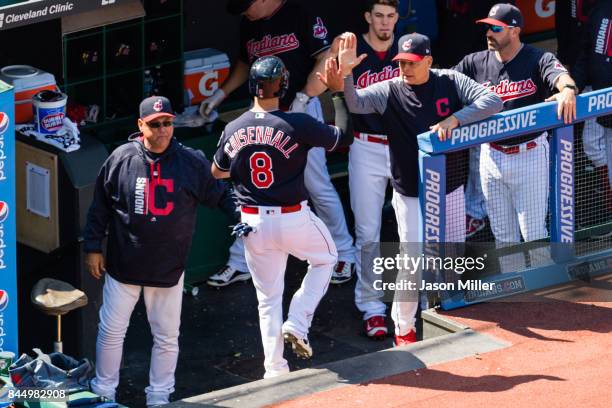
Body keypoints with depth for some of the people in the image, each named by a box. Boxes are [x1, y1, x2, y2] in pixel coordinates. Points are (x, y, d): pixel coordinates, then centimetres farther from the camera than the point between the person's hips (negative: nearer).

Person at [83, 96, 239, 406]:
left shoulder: (192, 162, -4)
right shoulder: (121, 159, -6)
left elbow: (218, 195, 5)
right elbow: (99, 207, 2)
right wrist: (93, 248, 2)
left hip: (169, 268, 1)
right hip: (123, 265, -1)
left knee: (167, 337, 9)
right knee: (111, 331, 7)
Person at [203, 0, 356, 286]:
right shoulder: (248, 25, 9)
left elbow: (327, 61, -16)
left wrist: (302, 98, -20)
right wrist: (221, 94, 16)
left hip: (300, 112, -6)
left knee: (318, 187, -1)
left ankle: (343, 254, 13)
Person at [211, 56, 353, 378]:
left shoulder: (233, 130, -4)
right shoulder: (298, 125, -17)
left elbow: (217, 172, 12)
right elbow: (344, 136, -5)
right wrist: (339, 92, 3)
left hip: (253, 223, 3)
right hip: (293, 219, -3)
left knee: (268, 296, 16)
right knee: (326, 258, 26)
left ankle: (274, 369, 16)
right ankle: (297, 325, 10)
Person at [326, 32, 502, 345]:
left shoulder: (451, 82, -7)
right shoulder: (389, 91, -10)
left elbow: (493, 101, -17)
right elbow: (355, 103, -25)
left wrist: (455, 118, -29)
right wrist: (344, 73, -44)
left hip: (451, 190, 2)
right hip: (411, 196, -2)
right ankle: (404, 328, 14)